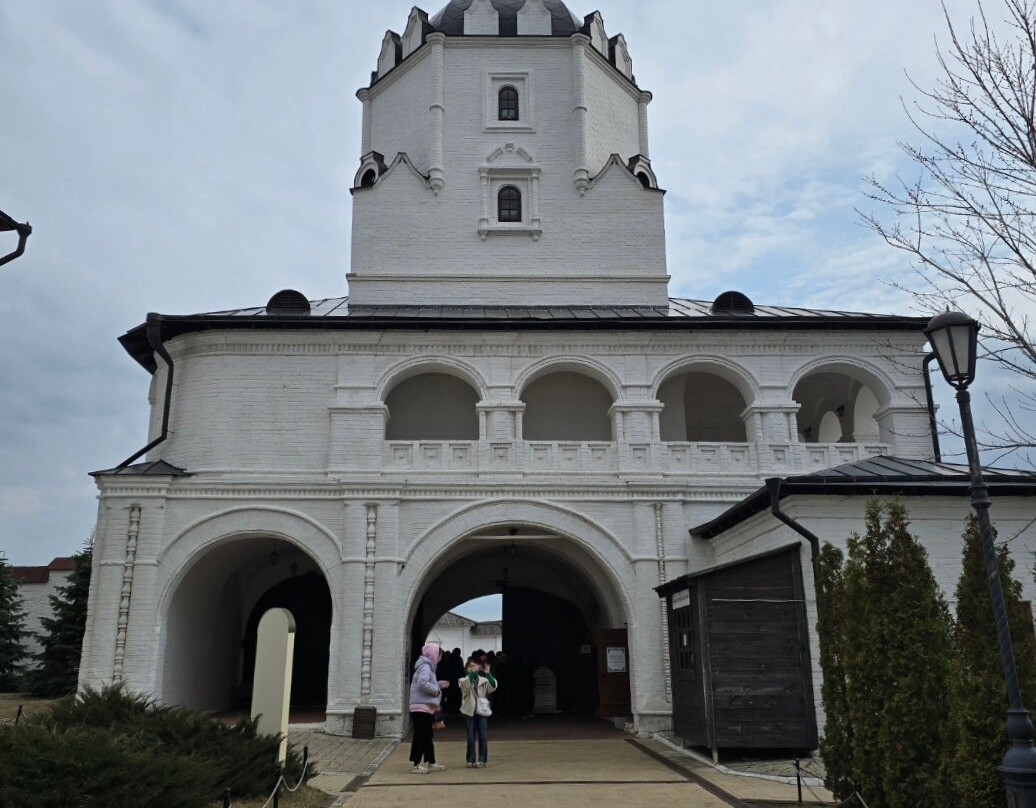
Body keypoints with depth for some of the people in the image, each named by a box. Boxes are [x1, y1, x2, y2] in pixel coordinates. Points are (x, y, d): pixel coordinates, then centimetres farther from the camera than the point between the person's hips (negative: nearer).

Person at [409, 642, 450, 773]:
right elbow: (422, 683, -29)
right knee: (420, 735, -6)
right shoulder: (425, 667, -14)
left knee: (428, 736, 15)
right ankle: (417, 764, -2)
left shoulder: (428, 666, 18)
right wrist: (436, 690, -18)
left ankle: (431, 762, 22)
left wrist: (441, 684, 14)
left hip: (426, 708, 10)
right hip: (422, 707, -10)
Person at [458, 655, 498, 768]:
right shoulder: (463, 680, 4)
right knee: (471, 737, 1)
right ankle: (471, 761, 9)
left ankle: (482, 760, 6)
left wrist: (488, 673, -25)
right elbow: (466, 684, -19)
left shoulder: (483, 680, 8)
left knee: (483, 736, -2)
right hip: (469, 711, -1)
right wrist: (473, 672, -33)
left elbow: (493, 687, -10)